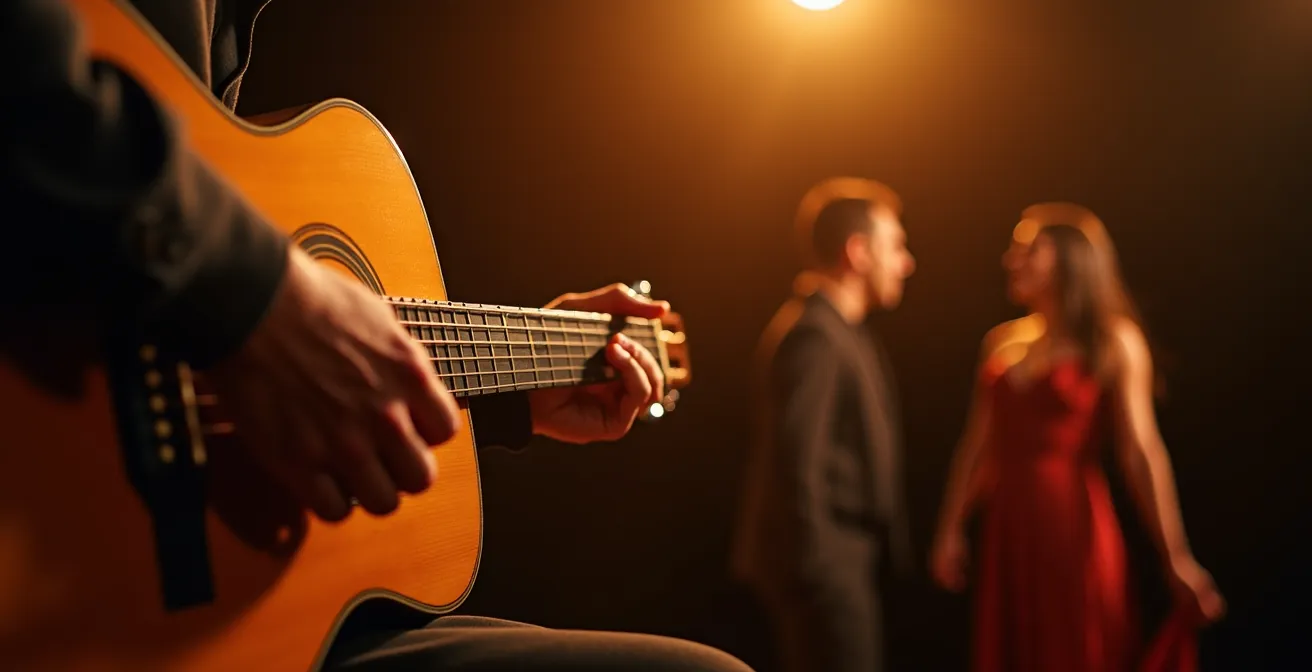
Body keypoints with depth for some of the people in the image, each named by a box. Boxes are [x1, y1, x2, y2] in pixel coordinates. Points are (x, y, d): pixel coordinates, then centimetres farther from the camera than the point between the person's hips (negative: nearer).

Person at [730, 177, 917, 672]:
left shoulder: (839, 329, 13)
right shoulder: (813, 335, -17)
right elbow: (797, 465, -23)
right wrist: (819, 571, -21)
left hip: (839, 562, 10)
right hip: (826, 570, -10)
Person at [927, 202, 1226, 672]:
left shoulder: (1114, 342, -4)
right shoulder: (1001, 342, 11)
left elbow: (1141, 451, -10)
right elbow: (977, 444, 11)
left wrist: (1176, 558, -13)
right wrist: (950, 530, 7)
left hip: (1076, 531, -5)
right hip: (1008, 534, 5)